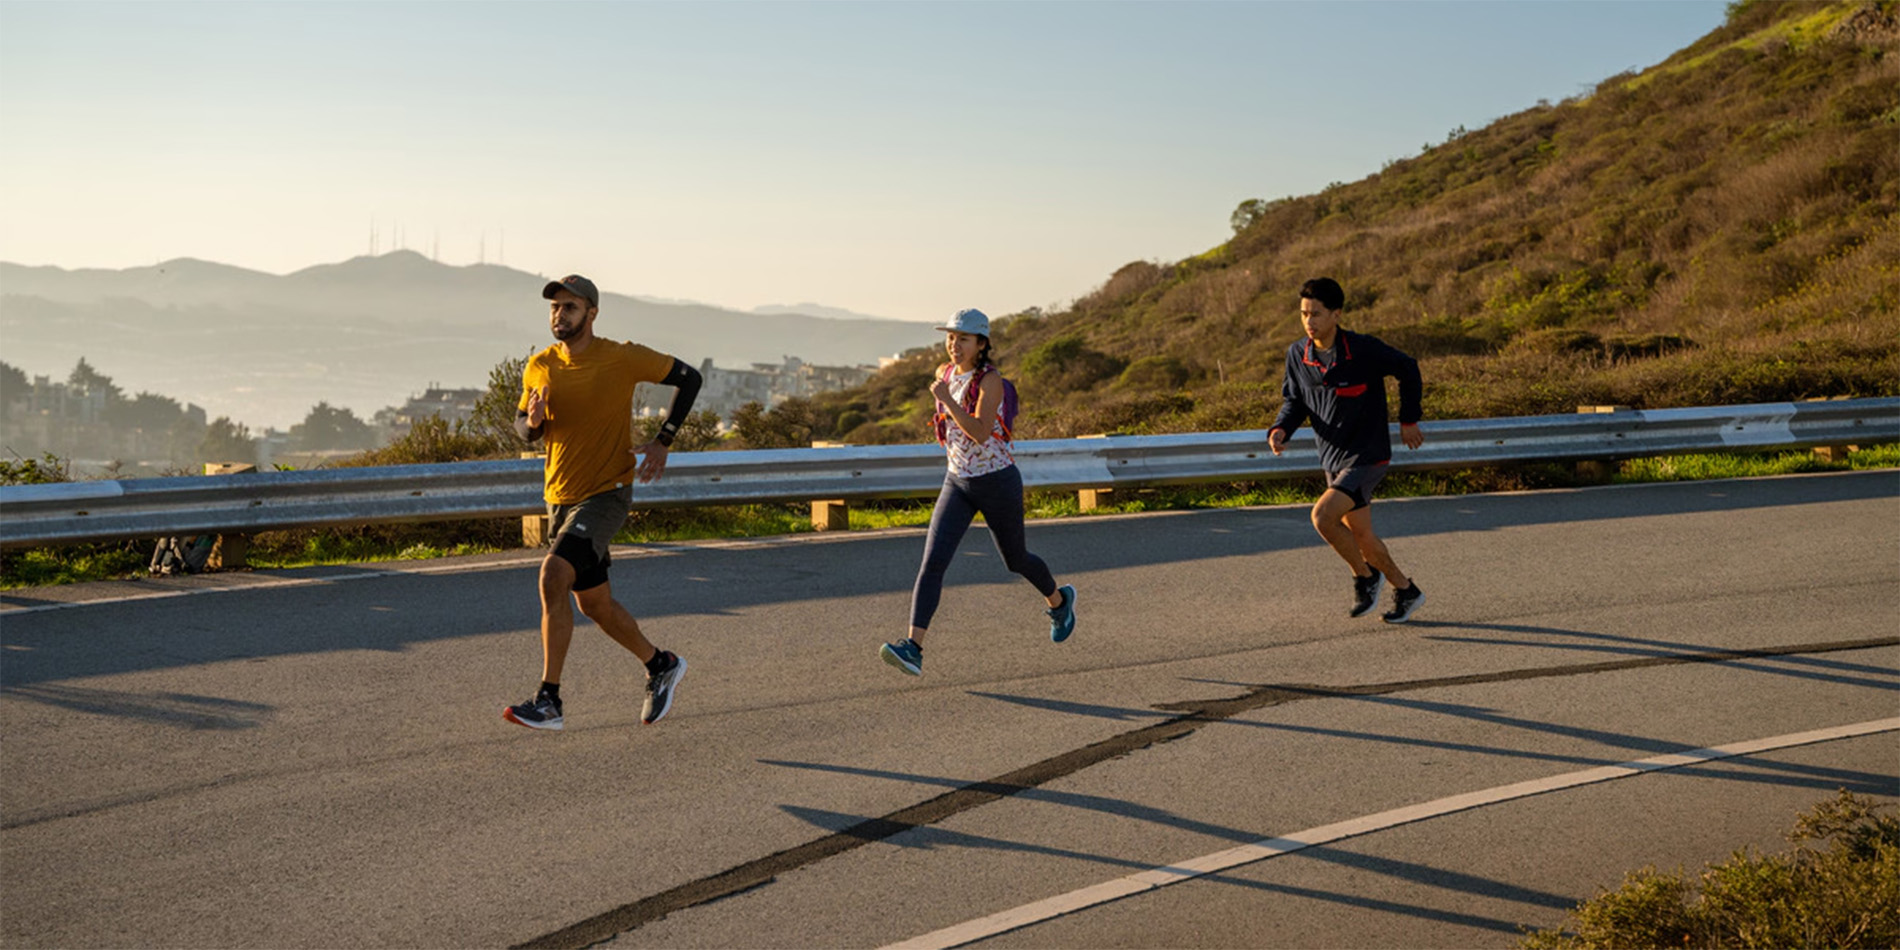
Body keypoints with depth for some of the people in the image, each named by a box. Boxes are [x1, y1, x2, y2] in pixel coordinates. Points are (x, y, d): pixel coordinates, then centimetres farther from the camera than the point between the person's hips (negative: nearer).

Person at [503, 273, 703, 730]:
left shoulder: (622, 358, -11)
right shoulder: (539, 367, 1)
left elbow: (689, 378, -1)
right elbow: (523, 428, 12)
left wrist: (662, 442, -7)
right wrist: (533, 420, -13)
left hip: (606, 494, -6)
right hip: (561, 497, 6)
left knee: (553, 576, -25)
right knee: (594, 604, 14)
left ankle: (549, 701, -20)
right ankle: (661, 666, 38)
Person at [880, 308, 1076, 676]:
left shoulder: (991, 380, -18)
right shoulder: (945, 373, 2)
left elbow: (981, 433, -31)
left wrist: (945, 399, -31)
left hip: (997, 482, -5)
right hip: (957, 483, 5)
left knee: (1015, 559, 16)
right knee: (932, 561, -13)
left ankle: (1058, 600, 49)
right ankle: (913, 649, -21)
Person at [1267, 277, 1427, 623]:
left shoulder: (1364, 349, -19)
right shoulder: (1297, 355, -5)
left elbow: (1407, 368, -2)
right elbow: (1294, 400, 9)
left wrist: (1408, 420, 4)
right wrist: (1280, 430, -12)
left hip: (1368, 456, -6)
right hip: (1333, 459, 6)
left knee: (1322, 515, -23)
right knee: (1361, 536, 15)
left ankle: (1365, 574, 1)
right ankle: (1406, 591, 37)